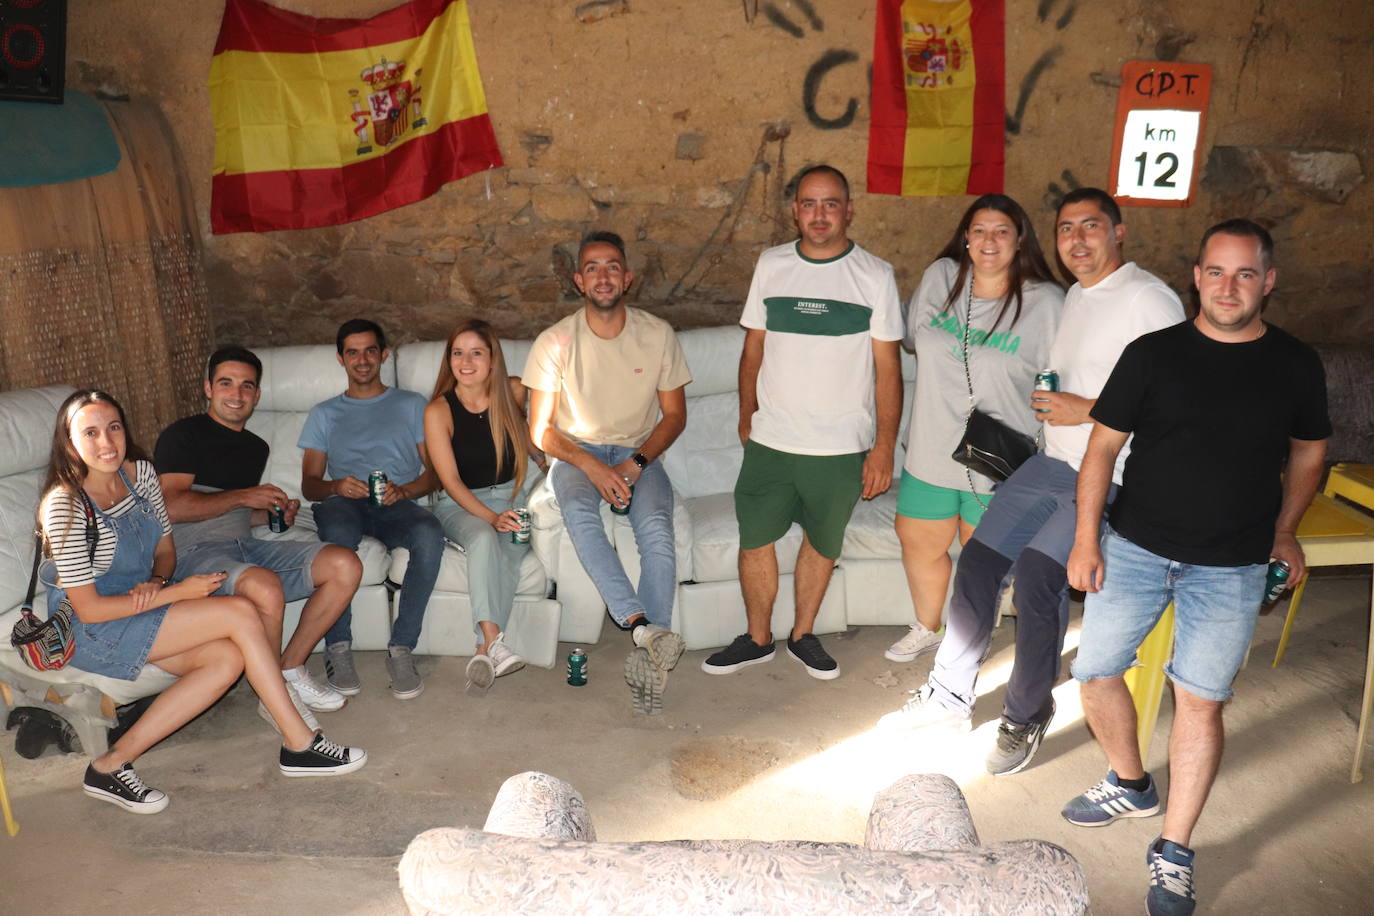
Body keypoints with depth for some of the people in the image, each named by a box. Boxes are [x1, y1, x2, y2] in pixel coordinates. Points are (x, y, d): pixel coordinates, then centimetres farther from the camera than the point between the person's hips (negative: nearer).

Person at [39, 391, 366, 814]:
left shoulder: (139, 473, 1)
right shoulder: (65, 505, -19)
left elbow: (165, 548, 12)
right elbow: (89, 609, -19)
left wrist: (156, 582, -10)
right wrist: (176, 593, -19)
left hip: (140, 611, 7)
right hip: (90, 634, -7)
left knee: (228, 659, -19)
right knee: (240, 613, -20)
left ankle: (113, 764, -12)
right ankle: (299, 744, -12)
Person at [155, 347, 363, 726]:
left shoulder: (256, 447, 22)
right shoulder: (183, 435, -1)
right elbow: (172, 506, -14)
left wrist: (276, 513, 10)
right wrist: (242, 497, -10)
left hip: (245, 546, 7)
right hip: (193, 552, -7)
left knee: (345, 565, -13)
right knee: (265, 585, -39)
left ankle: (290, 671, -4)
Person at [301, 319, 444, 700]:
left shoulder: (411, 405, 22)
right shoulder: (324, 414, 26)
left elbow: (435, 471, 13)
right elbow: (309, 484, 17)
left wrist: (403, 490, -9)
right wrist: (335, 486, -8)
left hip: (396, 507, 0)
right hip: (343, 503, 0)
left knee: (429, 532, -37)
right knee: (338, 533, -39)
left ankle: (402, 647, -31)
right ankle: (338, 647, -29)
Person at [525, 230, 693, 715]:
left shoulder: (657, 335, -3)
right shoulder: (554, 342, -6)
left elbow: (674, 415, 2)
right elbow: (541, 429, -4)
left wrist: (635, 464, -14)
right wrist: (592, 467, -20)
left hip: (638, 454, 1)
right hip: (576, 453, 0)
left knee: (656, 528, -30)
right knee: (578, 512, -35)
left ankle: (645, 654, -30)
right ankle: (645, 628, -41)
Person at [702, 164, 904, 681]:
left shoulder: (875, 275, -4)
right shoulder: (771, 265, 2)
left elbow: (888, 366, -4)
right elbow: (754, 347, 10)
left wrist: (884, 446, -7)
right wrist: (747, 416, 11)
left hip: (843, 446, -1)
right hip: (770, 441, 2)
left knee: (822, 543, 13)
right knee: (755, 540, 8)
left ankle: (803, 636, 33)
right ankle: (758, 639, 28)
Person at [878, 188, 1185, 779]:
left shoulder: (1150, 300, -11)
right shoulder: (1075, 296, 16)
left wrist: (1087, 410, -19)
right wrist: (1052, 405, 12)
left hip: (1111, 476, -8)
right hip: (1053, 462, 8)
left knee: (1036, 570, -23)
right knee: (978, 558, 0)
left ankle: (1027, 716, -1)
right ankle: (950, 695, 15)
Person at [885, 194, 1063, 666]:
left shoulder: (1047, 302, -13)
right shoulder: (940, 277, -4)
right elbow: (914, 338, 15)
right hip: (931, 450, 4)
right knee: (919, 544, 19)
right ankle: (927, 628, 46)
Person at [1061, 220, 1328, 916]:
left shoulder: (1295, 365, 0)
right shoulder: (1152, 354, -3)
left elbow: (1308, 454, 15)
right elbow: (1103, 446, -1)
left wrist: (1284, 533, 12)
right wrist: (1087, 537, -5)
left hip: (1230, 568, -1)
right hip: (1133, 547, 1)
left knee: (1200, 701, 2)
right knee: (1095, 671, 7)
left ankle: (1173, 853, 17)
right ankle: (1131, 785, 35)